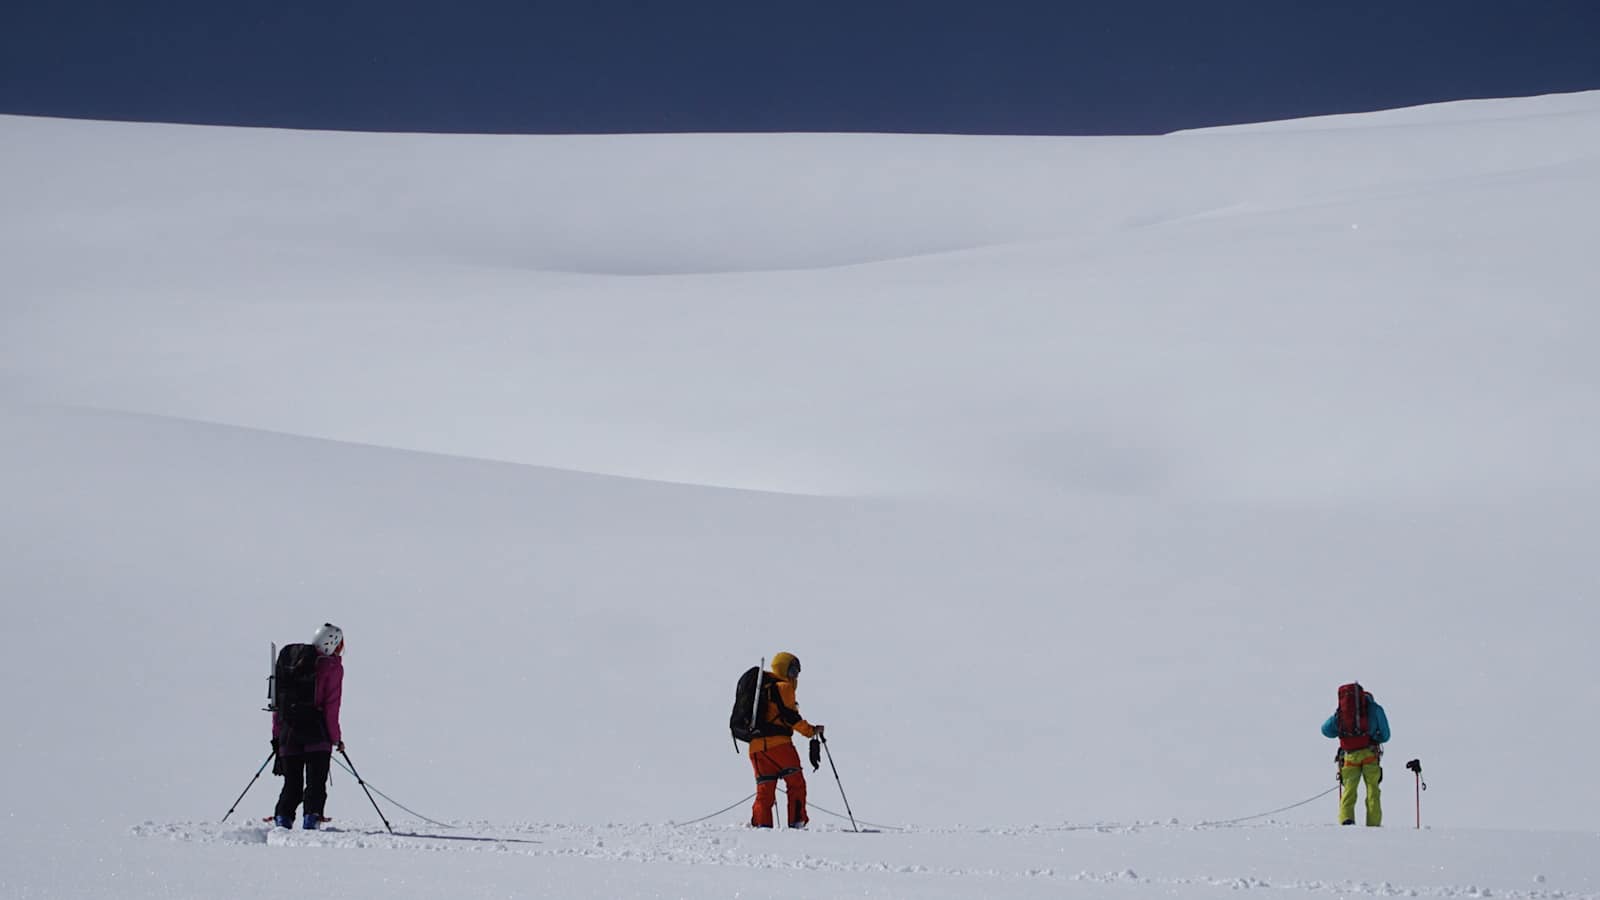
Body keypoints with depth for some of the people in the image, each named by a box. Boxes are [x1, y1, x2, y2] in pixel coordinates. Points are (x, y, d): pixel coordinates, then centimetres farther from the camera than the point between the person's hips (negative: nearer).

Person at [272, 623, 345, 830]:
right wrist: (336, 738, -2)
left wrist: (277, 733, 16)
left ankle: (282, 818, 1)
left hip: (288, 732, 5)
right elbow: (331, 705, -8)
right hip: (317, 734, -5)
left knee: (292, 783, 13)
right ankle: (312, 818, -15)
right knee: (316, 781, -1)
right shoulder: (332, 667, -3)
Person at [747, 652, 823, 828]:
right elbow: (788, 714, -11)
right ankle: (796, 822, -8)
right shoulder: (784, 687, -1)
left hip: (756, 746, 8)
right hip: (777, 743, -8)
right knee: (796, 783, 0)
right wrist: (810, 730, -6)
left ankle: (761, 824, -5)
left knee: (765, 788, 8)